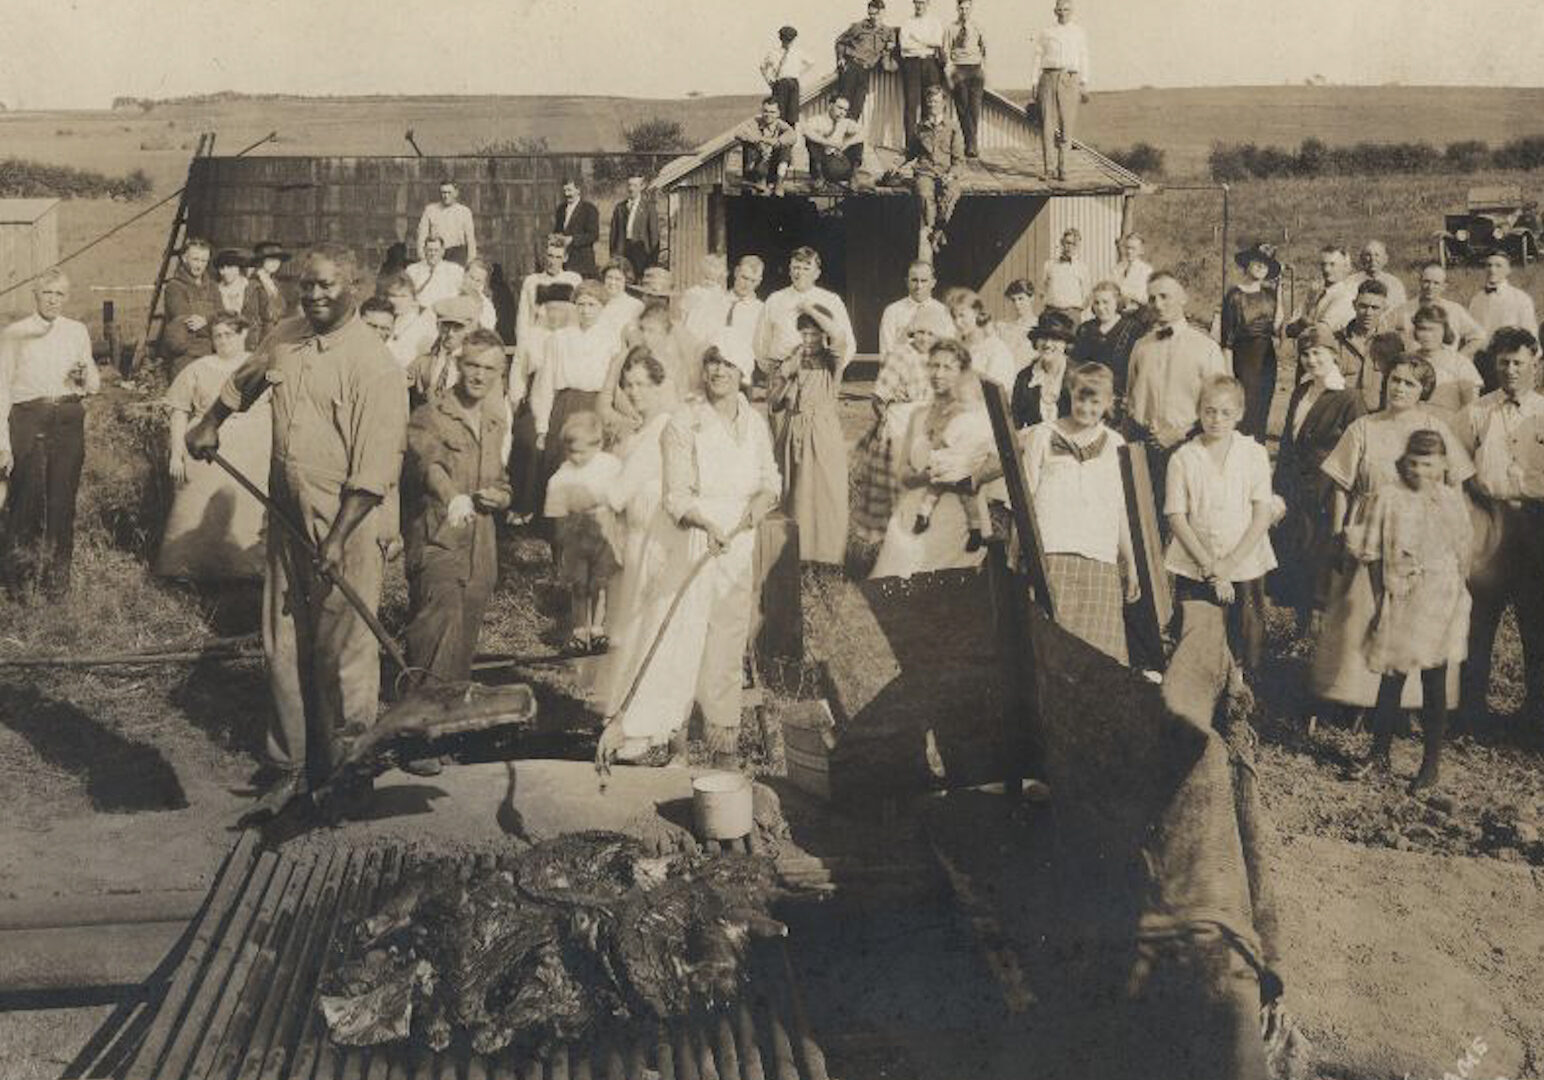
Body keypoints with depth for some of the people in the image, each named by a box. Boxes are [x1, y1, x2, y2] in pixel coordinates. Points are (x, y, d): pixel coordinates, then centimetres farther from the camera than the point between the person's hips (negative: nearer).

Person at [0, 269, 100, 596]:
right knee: (28, 494, -6)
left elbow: (94, 386, 18)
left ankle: (57, 575, 15)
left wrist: (86, 377, -7)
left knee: (63, 499, 3)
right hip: (28, 418, -3)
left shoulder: (78, 332, 13)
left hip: (69, 419, 3)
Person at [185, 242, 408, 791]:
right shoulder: (285, 338, 5)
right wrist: (210, 424, 34)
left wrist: (338, 538, -23)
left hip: (346, 524, -6)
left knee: (341, 652, 1)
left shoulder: (375, 365, -15)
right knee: (283, 646, 15)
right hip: (286, 517, 7)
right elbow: (243, 382, 30)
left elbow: (375, 467, -20)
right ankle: (287, 760, 30)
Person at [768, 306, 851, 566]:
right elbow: (773, 403, 7)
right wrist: (788, 374, -6)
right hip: (792, 436, 4)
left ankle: (827, 556, 1)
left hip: (823, 437, -3)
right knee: (794, 497, 5)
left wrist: (810, 309, -12)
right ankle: (796, 555, 11)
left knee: (824, 494, -4)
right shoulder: (788, 364, 11)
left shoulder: (830, 363, -1)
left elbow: (839, 334, -23)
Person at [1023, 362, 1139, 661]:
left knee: (1101, 645, -6)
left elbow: (1121, 510, 19)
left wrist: (1131, 564, 16)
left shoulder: (1115, 445, 18)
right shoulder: (1043, 435, 9)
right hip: (1051, 556, -3)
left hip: (1101, 561, 3)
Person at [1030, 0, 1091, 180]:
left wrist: (1084, 85, 1)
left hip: (1070, 80, 1)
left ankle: (1062, 168, 4)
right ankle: (1048, 169, -6)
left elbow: (1084, 60, 12)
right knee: (1048, 123, -7)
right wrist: (1034, 86, 4)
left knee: (1066, 125, -4)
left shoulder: (1079, 33, 16)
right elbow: (1037, 59, 12)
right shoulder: (1045, 33, 13)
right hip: (1049, 78, 0)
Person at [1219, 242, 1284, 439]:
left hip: (1267, 359, 5)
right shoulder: (1234, 295, -5)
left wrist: (1279, 297, -5)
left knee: (1262, 412, 8)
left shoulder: (1268, 293, 8)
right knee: (1243, 411, -9)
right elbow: (1227, 338, -7)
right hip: (1243, 358, -5)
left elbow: (1276, 328, -3)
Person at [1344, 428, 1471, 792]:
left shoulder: (1451, 501, -1)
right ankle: (1379, 754, 21)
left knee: (1434, 683, 5)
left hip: (1438, 602, -1)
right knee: (1390, 679, 8)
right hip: (1398, 601, 1)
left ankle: (1431, 762, 15)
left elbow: (1463, 553, 3)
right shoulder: (1387, 497, 0)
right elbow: (1367, 550, 3)